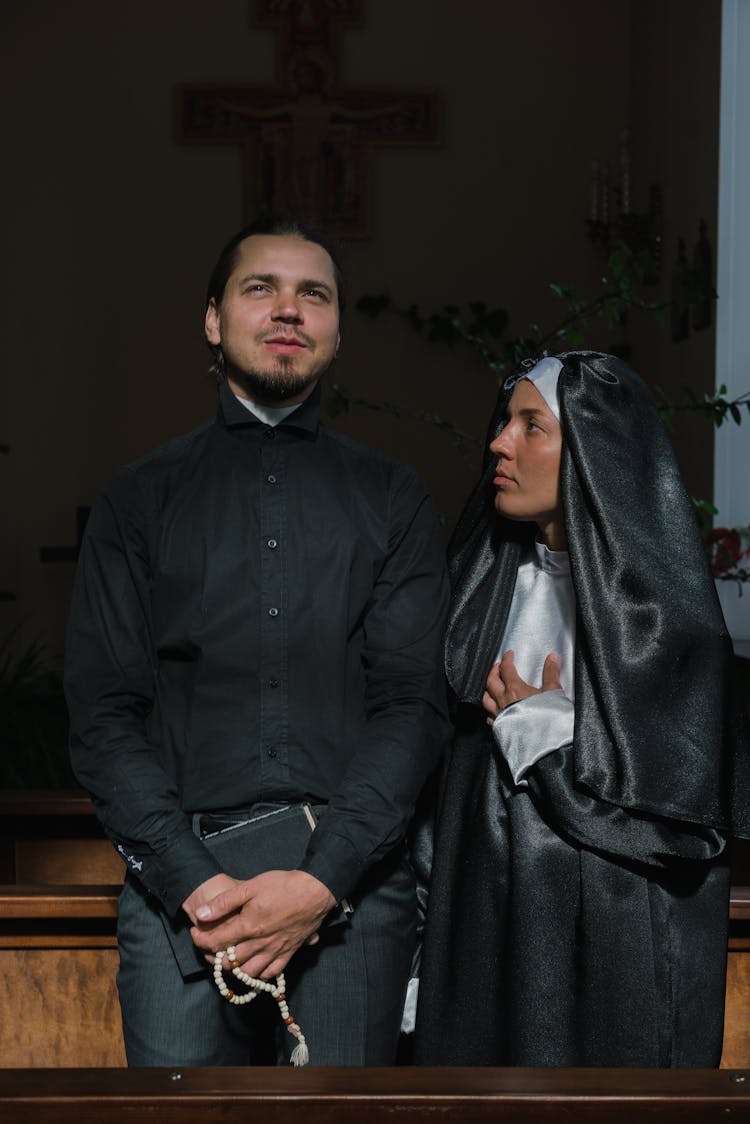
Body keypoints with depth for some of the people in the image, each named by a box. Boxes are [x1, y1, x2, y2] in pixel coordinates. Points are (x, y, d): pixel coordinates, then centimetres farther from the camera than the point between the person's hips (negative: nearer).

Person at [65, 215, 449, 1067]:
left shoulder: (392, 500, 11)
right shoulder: (142, 499, 11)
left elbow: (413, 704, 2)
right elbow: (103, 713, 4)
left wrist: (321, 880, -12)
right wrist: (191, 879, -10)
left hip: (351, 881, 0)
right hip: (179, 880, 0)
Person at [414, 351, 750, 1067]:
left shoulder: (661, 602, -11)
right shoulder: (484, 580, 6)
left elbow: (692, 805, -15)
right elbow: (439, 745, 10)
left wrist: (544, 730, -10)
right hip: (486, 921, 5)